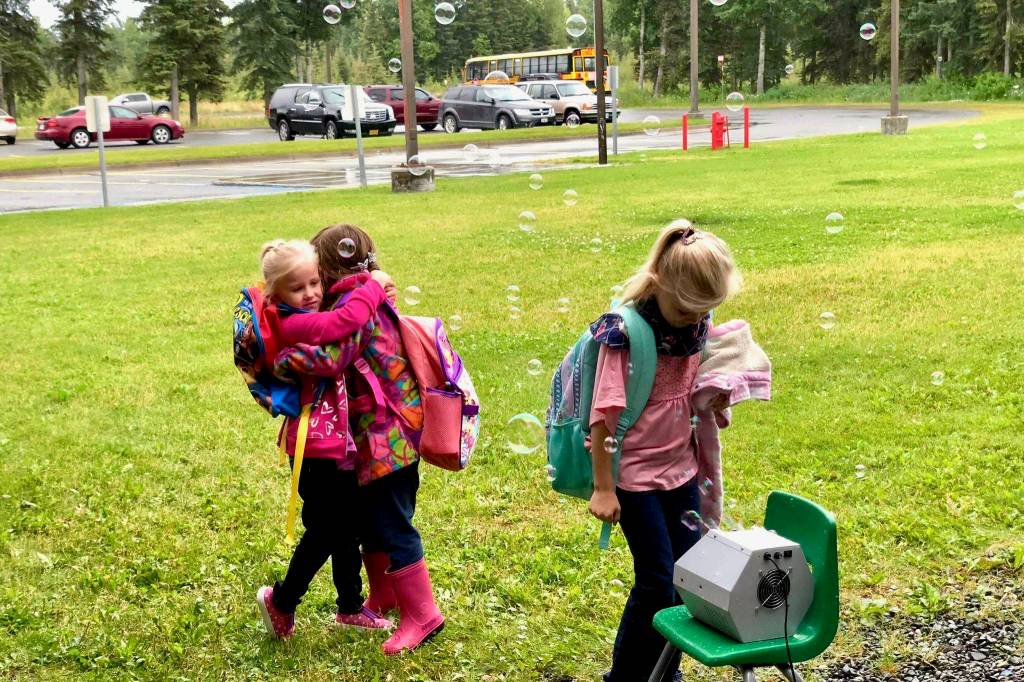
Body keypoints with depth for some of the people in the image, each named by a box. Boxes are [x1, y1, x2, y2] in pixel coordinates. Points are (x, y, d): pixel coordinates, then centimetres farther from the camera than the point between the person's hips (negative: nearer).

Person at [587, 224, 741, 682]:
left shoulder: (700, 324, -2)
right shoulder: (625, 331, -20)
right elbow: (603, 414, -18)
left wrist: (718, 402, -4)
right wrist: (603, 488, -16)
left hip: (682, 468, 6)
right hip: (635, 473, -6)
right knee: (657, 581, -1)